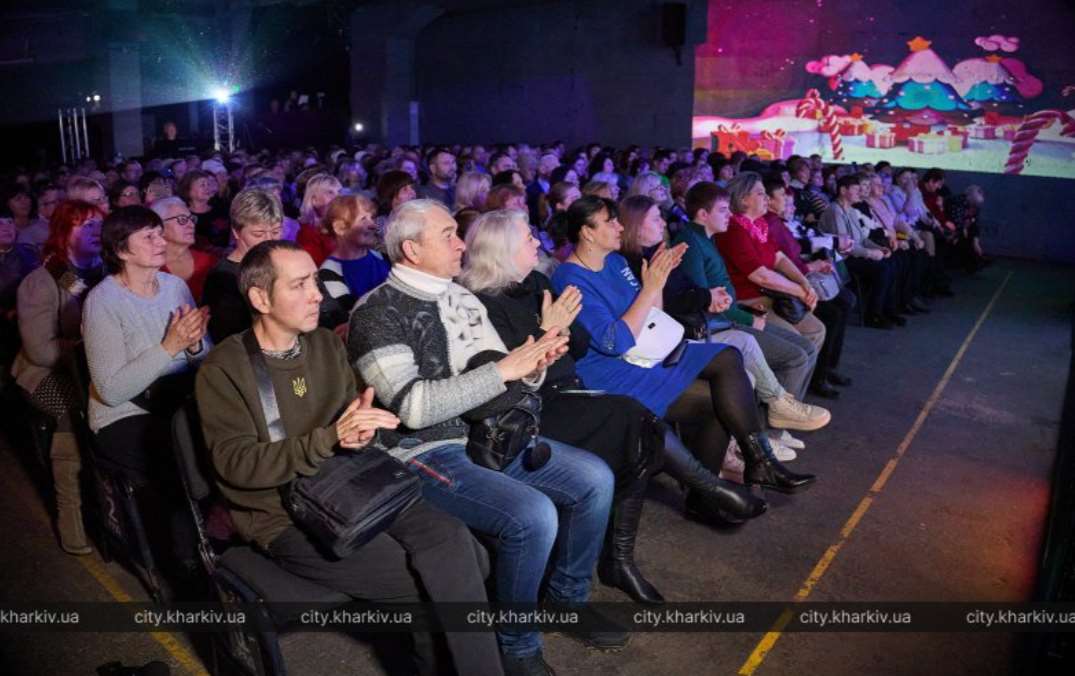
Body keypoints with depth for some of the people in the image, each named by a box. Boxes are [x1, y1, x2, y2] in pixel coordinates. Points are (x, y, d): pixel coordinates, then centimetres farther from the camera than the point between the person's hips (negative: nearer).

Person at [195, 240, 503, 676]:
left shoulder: (327, 345, 8)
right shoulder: (223, 370, -8)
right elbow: (236, 464, -16)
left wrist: (360, 433, -12)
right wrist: (329, 438, -26)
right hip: (282, 518, -5)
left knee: (452, 541, -19)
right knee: (423, 580, -19)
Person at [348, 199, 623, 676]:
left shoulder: (462, 299, 10)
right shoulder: (377, 313, -13)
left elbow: (508, 381, 13)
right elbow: (413, 405, -24)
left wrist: (532, 366, -12)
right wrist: (503, 369, -23)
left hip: (486, 434, 8)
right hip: (422, 453, -7)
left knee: (594, 478, -2)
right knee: (534, 515, -27)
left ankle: (568, 599, 21)